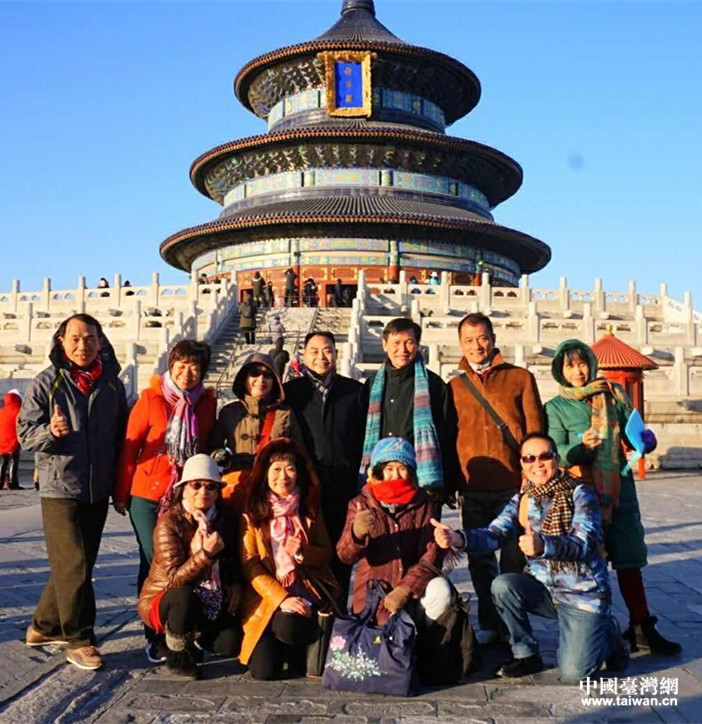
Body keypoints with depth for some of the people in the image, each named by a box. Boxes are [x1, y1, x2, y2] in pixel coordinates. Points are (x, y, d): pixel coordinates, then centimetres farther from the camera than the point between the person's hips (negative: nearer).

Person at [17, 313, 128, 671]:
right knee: (73, 566, -6)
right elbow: (25, 433, -4)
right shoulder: (46, 383, -4)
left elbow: (122, 437, 14)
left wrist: (120, 489, 12)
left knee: (77, 564, 12)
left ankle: (44, 627, 29)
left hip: (98, 491, 5)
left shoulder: (113, 385, 7)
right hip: (60, 489, -5)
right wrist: (50, 432, -26)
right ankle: (79, 641, 6)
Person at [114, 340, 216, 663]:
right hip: (149, 495, -2)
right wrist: (122, 493, -1)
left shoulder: (207, 402, 3)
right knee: (153, 563, 3)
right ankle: (155, 637, 16)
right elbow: (130, 446, -3)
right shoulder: (151, 397, -7)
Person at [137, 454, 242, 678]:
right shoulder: (169, 522, -17)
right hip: (163, 599, -4)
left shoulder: (224, 521, 0)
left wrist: (236, 586, -6)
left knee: (232, 643, -20)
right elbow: (174, 578, -24)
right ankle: (177, 654, -10)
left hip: (209, 606, 5)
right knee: (184, 597, -38)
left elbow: (234, 561, 15)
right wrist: (205, 554, -37)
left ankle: (191, 638, 13)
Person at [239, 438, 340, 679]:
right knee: (264, 671, -16)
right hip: (266, 595, -1)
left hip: (305, 591, 1)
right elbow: (250, 565, -6)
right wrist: (282, 599, -18)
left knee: (288, 627, -31)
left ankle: (297, 656, 6)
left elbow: (326, 553, 9)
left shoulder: (309, 511, 6)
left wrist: (303, 552, -14)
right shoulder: (252, 514, -2)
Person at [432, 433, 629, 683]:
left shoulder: (579, 494, -12)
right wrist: (458, 538, -33)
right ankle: (526, 654, -1)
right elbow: (495, 533, -12)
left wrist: (543, 546, -46)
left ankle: (607, 634, 18)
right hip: (545, 589, 4)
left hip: (583, 594, -4)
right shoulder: (521, 500, 2)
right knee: (502, 585, -23)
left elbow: (584, 543, -26)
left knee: (573, 674, -14)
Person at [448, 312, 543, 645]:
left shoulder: (520, 378, 5)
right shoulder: (454, 386, 10)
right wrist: (451, 483, 6)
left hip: (513, 484, -2)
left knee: (513, 559, 5)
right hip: (472, 488, 2)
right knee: (480, 559, 8)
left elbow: (534, 430, 3)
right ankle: (489, 625, 22)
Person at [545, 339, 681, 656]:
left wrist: (645, 440, -11)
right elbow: (557, 452, -7)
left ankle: (642, 628, 16)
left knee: (629, 560, 7)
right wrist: (581, 447, -27)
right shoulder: (556, 407, 1)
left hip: (620, 488, 3)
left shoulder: (613, 394, 9)